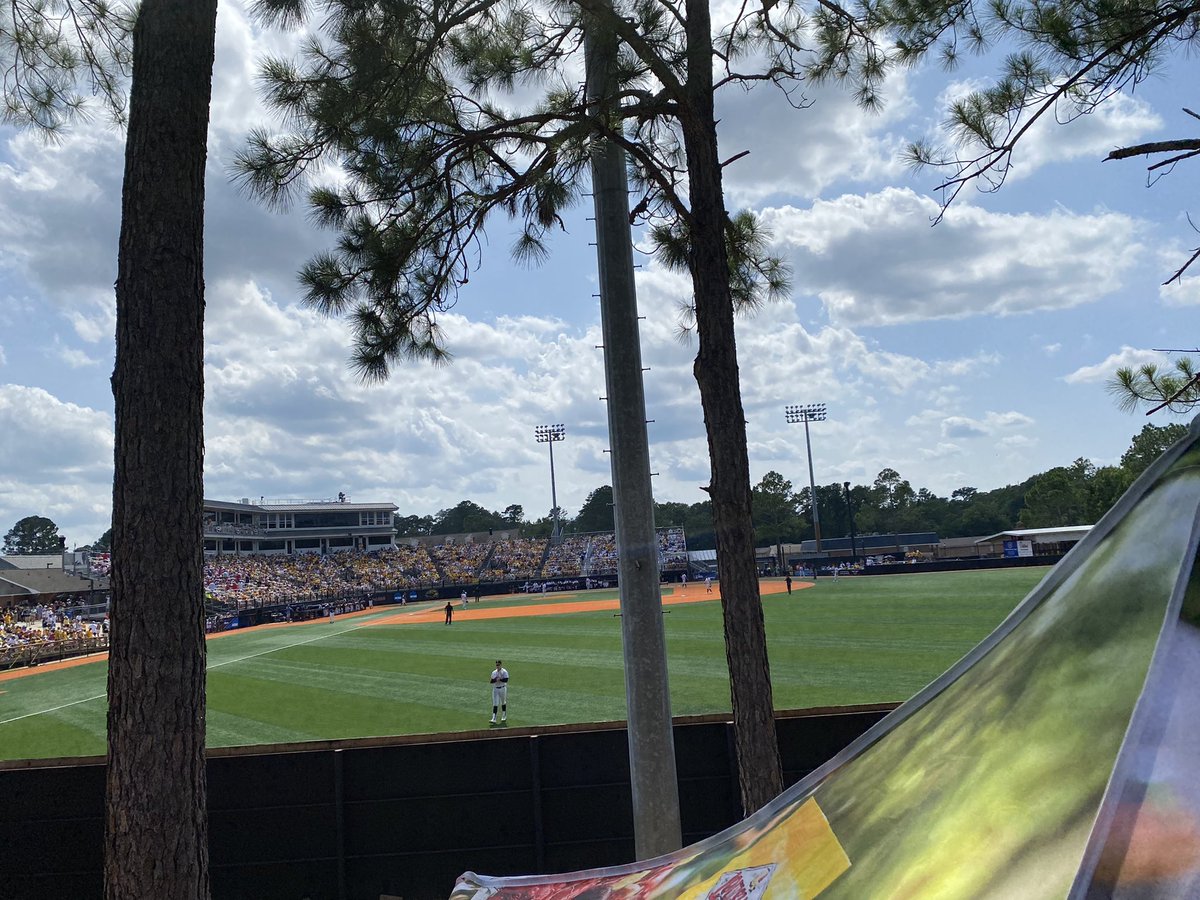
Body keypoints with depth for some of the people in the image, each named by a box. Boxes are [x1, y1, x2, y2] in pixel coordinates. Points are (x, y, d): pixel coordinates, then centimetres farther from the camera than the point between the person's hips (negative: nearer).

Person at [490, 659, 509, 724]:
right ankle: (494, 719, -10)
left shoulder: (504, 672, -7)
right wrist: (495, 679, -17)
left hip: (502, 688, -3)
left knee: (503, 702, 10)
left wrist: (499, 679, -21)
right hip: (495, 689, 3)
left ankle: (504, 717, 25)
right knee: (495, 704, -5)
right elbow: (491, 681, 2)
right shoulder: (494, 672, 7)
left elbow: (506, 680, -19)